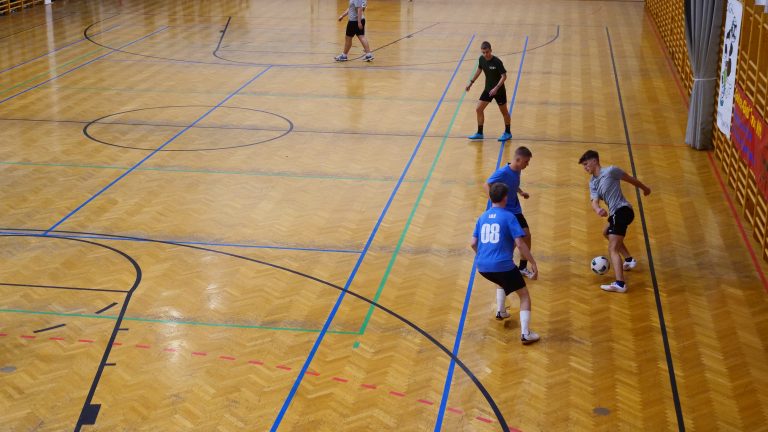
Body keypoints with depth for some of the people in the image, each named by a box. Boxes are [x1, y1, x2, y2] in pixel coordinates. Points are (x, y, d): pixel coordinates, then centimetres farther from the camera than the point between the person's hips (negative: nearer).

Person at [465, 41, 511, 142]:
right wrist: (471, 82, 15)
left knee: (504, 112, 10)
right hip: (488, 89, 6)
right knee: (478, 109, 0)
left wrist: (496, 88, -34)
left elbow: (504, 76, -23)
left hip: (499, 90, -6)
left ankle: (507, 133, 27)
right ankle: (479, 133, 12)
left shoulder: (497, 62, -24)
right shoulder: (481, 59, -6)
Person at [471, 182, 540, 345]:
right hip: (503, 265, -6)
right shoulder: (508, 217, -5)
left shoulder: (482, 217, 11)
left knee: (502, 283, 39)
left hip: (483, 267, 6)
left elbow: (473, 244, 14)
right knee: (524, 295, 8)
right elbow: (519, 243, -11)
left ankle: (500, 311, 35)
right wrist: (533, 263, -3)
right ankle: (525, 334, -3)